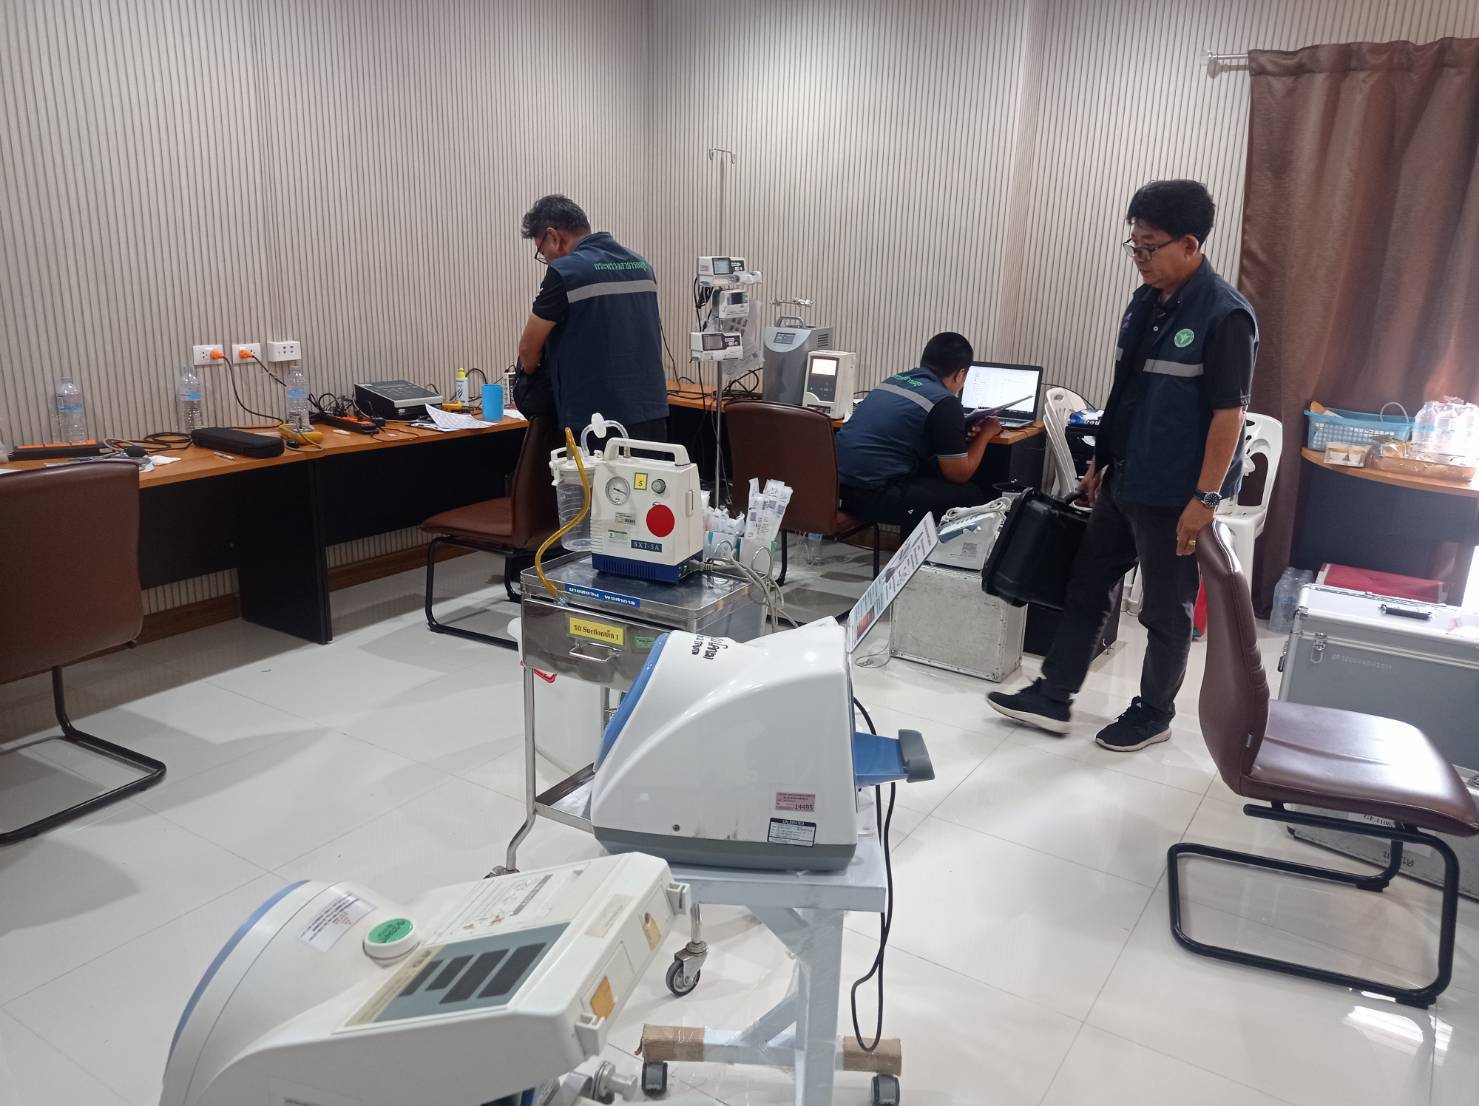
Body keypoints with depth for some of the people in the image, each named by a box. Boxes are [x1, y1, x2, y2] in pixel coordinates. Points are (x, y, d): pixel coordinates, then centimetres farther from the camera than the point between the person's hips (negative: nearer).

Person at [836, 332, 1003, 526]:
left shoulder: (894, 380, 15)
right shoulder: (943, 402, -9)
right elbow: (960, 475, -2)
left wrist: (960, 431, 22)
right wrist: (986, 434, 13)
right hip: (872, 495, -8)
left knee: (934, 468, 25)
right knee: (971, 495, 6)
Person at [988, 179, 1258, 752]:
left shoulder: (1225, 316, -17)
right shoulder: (1144, 302, 7)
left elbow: (1229, 413, -18)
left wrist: (1205, 497, -20)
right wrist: (1100, 463, 16)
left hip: (1174, 496, -8)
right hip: (1124, 483, 8)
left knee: (1166, 610, 8)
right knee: (1086, 589, 13)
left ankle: (1154, 713, 26)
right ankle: (1052, 698, 24)